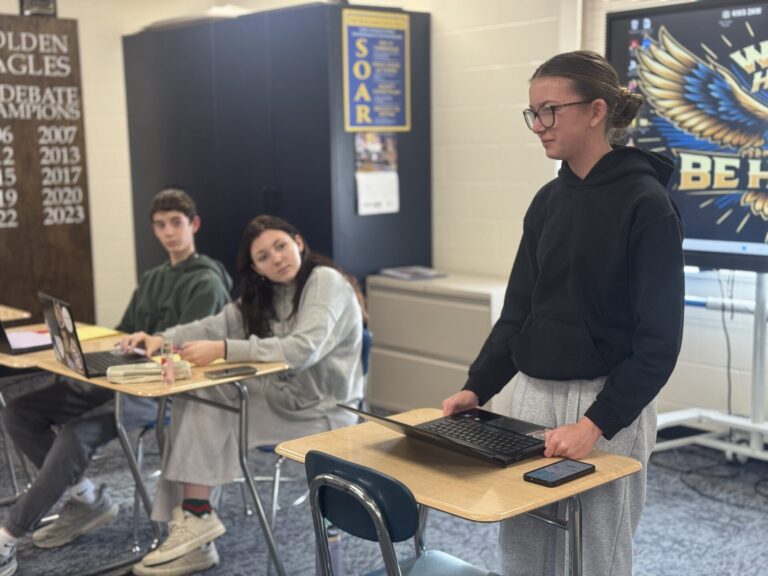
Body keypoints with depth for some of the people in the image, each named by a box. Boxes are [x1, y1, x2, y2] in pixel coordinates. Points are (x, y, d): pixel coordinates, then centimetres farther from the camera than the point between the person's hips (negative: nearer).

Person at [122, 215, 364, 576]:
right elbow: (219, 325, 8)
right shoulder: (265, 293, 11)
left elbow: (303, 349, -30)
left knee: (207, 415, -18)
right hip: (282, 395, 8)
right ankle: (193, 522, -12)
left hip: (320, 410, -8)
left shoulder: (325, 280, -16)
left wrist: (222, 351, -34)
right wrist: (162, 339, -10)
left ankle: (197, 519, -6)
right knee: (195, 395, -12)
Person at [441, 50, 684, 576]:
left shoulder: (645, 202, -12)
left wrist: (596, 422, -23)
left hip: (606, 405, -6)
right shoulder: (549, 200, 8)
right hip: (533, 397, 6)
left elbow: (659, 339, -16)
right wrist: (478, 387, 0)